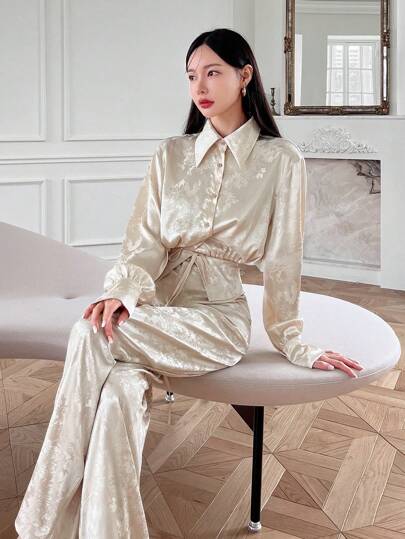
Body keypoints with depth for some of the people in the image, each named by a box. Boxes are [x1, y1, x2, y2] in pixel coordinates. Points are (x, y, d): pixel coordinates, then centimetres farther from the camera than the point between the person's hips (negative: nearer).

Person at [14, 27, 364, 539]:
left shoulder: (281, 160, 0)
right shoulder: (171, 154, 10)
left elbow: (281, 260, 1)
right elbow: (146, 241, 1)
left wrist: (293, 343, 5)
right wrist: (123, 291, -19)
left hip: (219, 314, -3)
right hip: (157, 308, 3)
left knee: (91, 336, -29)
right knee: (121, 392, -32)